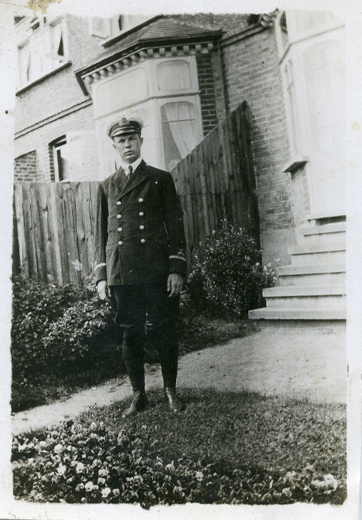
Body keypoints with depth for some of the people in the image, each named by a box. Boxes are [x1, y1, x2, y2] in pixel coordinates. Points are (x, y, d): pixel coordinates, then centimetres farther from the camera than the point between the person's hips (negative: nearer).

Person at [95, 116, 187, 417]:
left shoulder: (161, 179, 10)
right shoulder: (107, 187, 17)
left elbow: (176, 226, 4)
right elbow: (101, 234, 15)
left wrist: (177, 268, -6)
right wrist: (101, 276, 7)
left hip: (158, 272, -2)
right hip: (122, 274, 2)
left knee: (165, 333, 3)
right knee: (131, 337, 6)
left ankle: (171, 391, 21)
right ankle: (139, 395, 20)